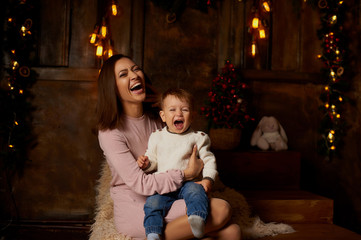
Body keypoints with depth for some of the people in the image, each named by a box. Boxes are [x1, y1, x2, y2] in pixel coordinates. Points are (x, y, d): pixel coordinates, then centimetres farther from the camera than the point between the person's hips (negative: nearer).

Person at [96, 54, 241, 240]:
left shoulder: (155, 120, 10)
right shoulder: (110, 132, -11)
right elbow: (139, 183, -18)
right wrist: (187, 174, -14)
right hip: (133, 210, -5)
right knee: (221, 210, -21)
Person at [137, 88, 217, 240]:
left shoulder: (197, 138, 7)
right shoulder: (156, 138, 12)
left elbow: (208, 160, 6)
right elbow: (153, 160, 17)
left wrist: (208, 179, -10)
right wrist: (146, 163, -7)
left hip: (187, 183, -2)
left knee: (196, 190, -32)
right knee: (152, 203, -23)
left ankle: (197, 221, -49)